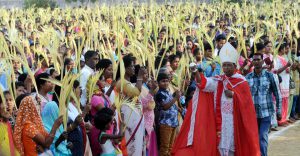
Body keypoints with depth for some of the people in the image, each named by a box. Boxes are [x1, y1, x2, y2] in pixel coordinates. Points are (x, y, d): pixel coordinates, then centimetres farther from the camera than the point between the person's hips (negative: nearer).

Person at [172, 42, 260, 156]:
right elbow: (204, 83, -12)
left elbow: (246, 102, -6)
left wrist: (233, 95, -20)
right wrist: (196, 72, -29)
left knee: (232, 146, -1)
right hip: (221, 120, 3)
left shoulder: (242, 82, -2)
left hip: (235, 120, -3)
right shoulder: (218, 81, 5)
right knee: (221, 146, 3)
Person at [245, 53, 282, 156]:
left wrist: (278, 111, 3)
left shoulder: (269, 76, -3)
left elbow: (277, 94, 3)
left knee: (263, 137, -8)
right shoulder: (248, 77, 1)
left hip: (266, 112, -2)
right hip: (252, 112, 2)